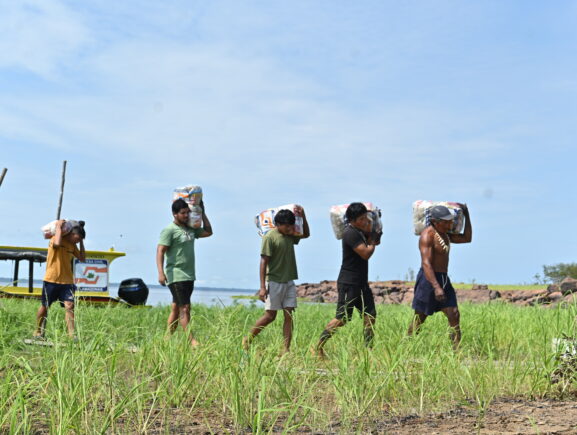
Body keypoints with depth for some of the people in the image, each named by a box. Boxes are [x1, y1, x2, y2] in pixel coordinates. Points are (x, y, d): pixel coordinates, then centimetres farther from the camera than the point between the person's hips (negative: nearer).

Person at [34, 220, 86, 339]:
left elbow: (82, 258, 12)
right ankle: (38, 332, 25)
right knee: (45, 307, 8)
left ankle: (71, 335, -18)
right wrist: (58, 227, -20)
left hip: (67, 281, 4)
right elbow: (57, 243, -31)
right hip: (51, 280, -4)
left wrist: (81, 242, 9)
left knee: (69, 305, -13)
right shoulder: (56, 238, -7)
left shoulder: (73, 245, 12)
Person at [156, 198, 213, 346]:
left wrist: (202, 213, 19)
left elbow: (208, 232, 25)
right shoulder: (169, 230, -8)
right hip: (176, 276, -8)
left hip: (189, 275, 8)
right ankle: (192, 341, -11)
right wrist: (161, 273, -25)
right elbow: (160, 252, -14)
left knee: (176, 308, 11)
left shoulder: (191, 229, 14)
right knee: (185, 308, -11)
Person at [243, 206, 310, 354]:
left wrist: (303, 216, 11)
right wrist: (262, 287, -19)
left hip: (289, 282, 7)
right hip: (274, 282, -7)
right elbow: (264, 261, -14)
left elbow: (306, 234, 29)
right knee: (270, 315, -3)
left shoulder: (290, 235, 11)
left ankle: (286, 350, 2)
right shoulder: (270, 237, -11)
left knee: (289, 315, 0)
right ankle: (248, 340, 14)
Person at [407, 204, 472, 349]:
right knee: (419, 318, -2)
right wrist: (436, 287, -33)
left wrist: (466, 215, 13)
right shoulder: (427, 235, -16)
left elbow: (467, 238, 22)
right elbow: (426, 263, -24)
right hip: (428, 279, -8)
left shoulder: (445, 234, 13)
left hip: (444, 279, 8)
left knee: (454, 314, -1)